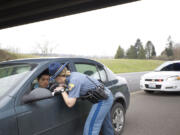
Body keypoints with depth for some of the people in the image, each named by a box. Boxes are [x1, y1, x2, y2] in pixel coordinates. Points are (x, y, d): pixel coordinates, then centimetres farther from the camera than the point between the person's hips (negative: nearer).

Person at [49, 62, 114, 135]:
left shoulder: (73, 81, -23)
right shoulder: (72, 74, 3)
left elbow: (70, 103, -25)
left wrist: (62, 90, -12)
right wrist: (62, 86, 8)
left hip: (103, 99, -10)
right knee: (106, 126, 25)